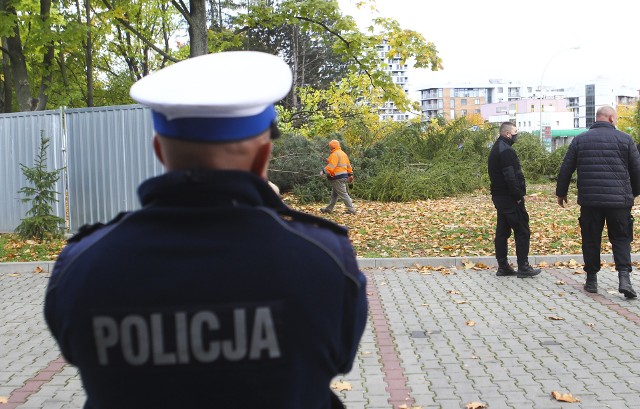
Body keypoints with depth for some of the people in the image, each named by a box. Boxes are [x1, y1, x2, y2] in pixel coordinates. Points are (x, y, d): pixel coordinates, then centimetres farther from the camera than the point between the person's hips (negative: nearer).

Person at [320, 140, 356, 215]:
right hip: (343, 176, 10)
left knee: (343, 194, -7)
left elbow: (331, 166, -25)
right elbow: (348, 165, 21)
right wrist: (350, 175, 25)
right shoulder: (343, 153, 17)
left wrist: (323, 171, -21)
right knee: (334, 194, 16)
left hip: (338, 178, -10)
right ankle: (329, 209, 24)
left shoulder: (334, 154, -14)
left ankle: (351, 210, -7)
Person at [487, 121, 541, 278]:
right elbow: (511, 177, -24)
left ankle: (503, 266, 15)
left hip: (498, 196, 10)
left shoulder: (496, 149, 15)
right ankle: (523, 267, 1)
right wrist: (519, 196, -16)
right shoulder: (506, 151, -17)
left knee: (502, 231, 11)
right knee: (522, 231, -3)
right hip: (509, 198, -10)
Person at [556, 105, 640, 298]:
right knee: (621, 238, 9)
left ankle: (591, 280, 14)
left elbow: (566, 169, 6)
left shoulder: (580, 139, 5)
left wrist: (561, 192, 18)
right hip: (619, 201, -1)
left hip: (589, 201, 1)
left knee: (591, 240, 9)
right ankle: (624, 277, -6)